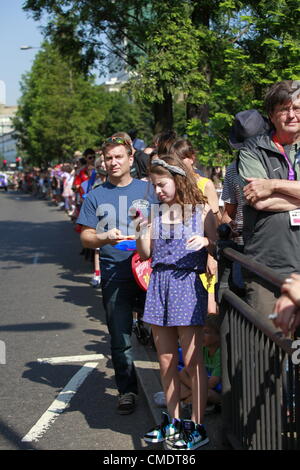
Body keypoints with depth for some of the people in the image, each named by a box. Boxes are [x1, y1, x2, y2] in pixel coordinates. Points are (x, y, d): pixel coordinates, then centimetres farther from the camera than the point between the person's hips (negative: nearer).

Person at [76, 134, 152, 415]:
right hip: (115, 278, 1)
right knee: (120, 340, 4)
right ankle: (127, 391, 18)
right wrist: (105, 238, -15)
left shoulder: (147, 189, 8)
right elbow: (85, 237, 6)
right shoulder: (96, 196, 9)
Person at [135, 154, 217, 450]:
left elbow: (217, 248, 1)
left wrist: (205, 242, -19)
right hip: (159, 283, 5)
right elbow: (146, 253, 10)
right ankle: (173, 421, 24)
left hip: (188, 284, -5)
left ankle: (197, 426, 8)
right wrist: (141, 232, -7)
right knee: (165, 361, 11)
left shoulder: (201, 212, -1)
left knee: (192, 361, -1)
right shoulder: (156, 213, 9)